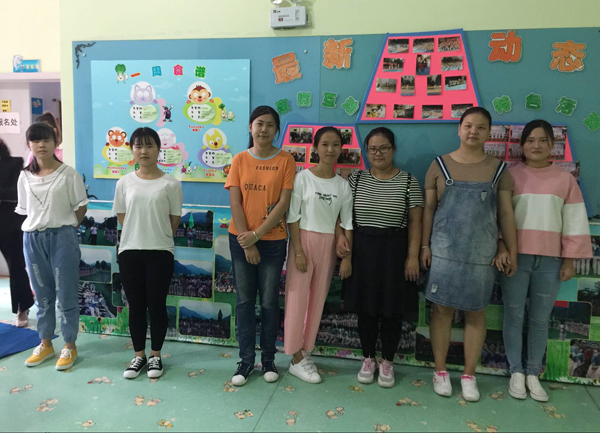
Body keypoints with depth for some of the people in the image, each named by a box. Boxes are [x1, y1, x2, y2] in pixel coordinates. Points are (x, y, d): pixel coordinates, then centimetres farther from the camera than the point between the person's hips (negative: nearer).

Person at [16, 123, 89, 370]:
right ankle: (45, 344, 28)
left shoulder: (68, 174, -5)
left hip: (62, 238, -4)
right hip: (33, 239, 4)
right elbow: (24, 210, 13)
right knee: (42, 295, 14)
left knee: (66, 295, 2)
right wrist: (40, 227, 3)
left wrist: (64, 227, 1)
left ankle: (70, 346, 16)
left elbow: (81, 208, -2)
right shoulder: (25, 177, 7)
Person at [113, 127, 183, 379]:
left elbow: (175, 219, 1)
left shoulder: (170, 184, -4)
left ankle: (155, 355, 23)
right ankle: (139, 355, 26)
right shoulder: (125, 182, 4)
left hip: (160, 252, -2)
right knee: (136, 306, 11)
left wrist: (158, 239, 4)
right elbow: (121, 216, 10)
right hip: (130, 251, 3)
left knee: (157, 305, 6)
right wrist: (138, 236, 4)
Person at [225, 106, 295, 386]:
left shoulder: (285, 160, -3)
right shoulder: (240, 160, 2)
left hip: (273, 240, -1)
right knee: (244, 300, 8)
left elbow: (284, 203, -9)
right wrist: (246, 243, -9)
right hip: (241, 239, 2)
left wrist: (257, 234, -14)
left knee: (269, 302, 7)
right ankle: (246, 360, 20)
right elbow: (235, 203, -3)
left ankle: (268, 359, 23)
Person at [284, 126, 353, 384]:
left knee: (318, 300, 9)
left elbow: (347, 223, 5)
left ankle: (306, 352, 22)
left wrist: (347, 257, 0)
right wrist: (298, 251, -13)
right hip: (303, 240, -3)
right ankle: (297, 359, 12)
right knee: (297, 299, -1)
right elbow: (293, 217, -7)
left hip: (328, 245, 4)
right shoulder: (303, 178, -6)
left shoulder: (343, 185, 4)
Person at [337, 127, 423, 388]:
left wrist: (413, 255, -9)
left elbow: (415, 221, -3)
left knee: (391, 309, 7)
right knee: (365, 307, 10)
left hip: (394, 251, -2)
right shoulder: (357, 179, 5)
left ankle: (387, 361, 26)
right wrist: (340, 236, -11)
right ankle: (368, 359, 28)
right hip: (362, 250, 2)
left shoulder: (408, 181, -2)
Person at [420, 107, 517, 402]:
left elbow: (506, 213, 6)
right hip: (444, 250, -1)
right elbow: (428, 209, 3)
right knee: (442, 308, 4)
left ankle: (469, 375, 22)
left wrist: (512, 251, 3)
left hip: (482, 253, 1)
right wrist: (425, 245, -1)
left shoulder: (498, 169, 5)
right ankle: (440, 371, 19)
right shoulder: (440, 165, 2)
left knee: (476, 312, 7)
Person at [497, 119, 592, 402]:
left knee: (540, 319, 9)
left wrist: (570, 260, 2)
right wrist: (502, 248, -12)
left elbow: (574, 223, 6)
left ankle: (533, 374, 22)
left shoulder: (565, 179, 5)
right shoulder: (510, 175, 1)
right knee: (514, 316, 5)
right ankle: (516, 372, 19)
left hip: (550, 260, 1)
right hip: (516, 257, -1)